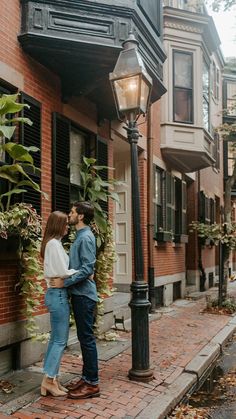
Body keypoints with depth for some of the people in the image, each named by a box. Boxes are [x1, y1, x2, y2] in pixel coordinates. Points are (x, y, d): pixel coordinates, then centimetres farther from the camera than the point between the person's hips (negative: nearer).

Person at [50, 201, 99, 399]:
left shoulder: (86, 237, -15)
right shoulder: (80, 236, 15)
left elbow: (88, 268, -23)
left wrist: (65, 282, -21)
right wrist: (63, 279, 11)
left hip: (84, 295, -10)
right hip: (79, 294, 10)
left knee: (87, 338, -3)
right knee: (84, 338, 15)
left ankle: (92, 384, 6)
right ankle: (87, 378, 25)